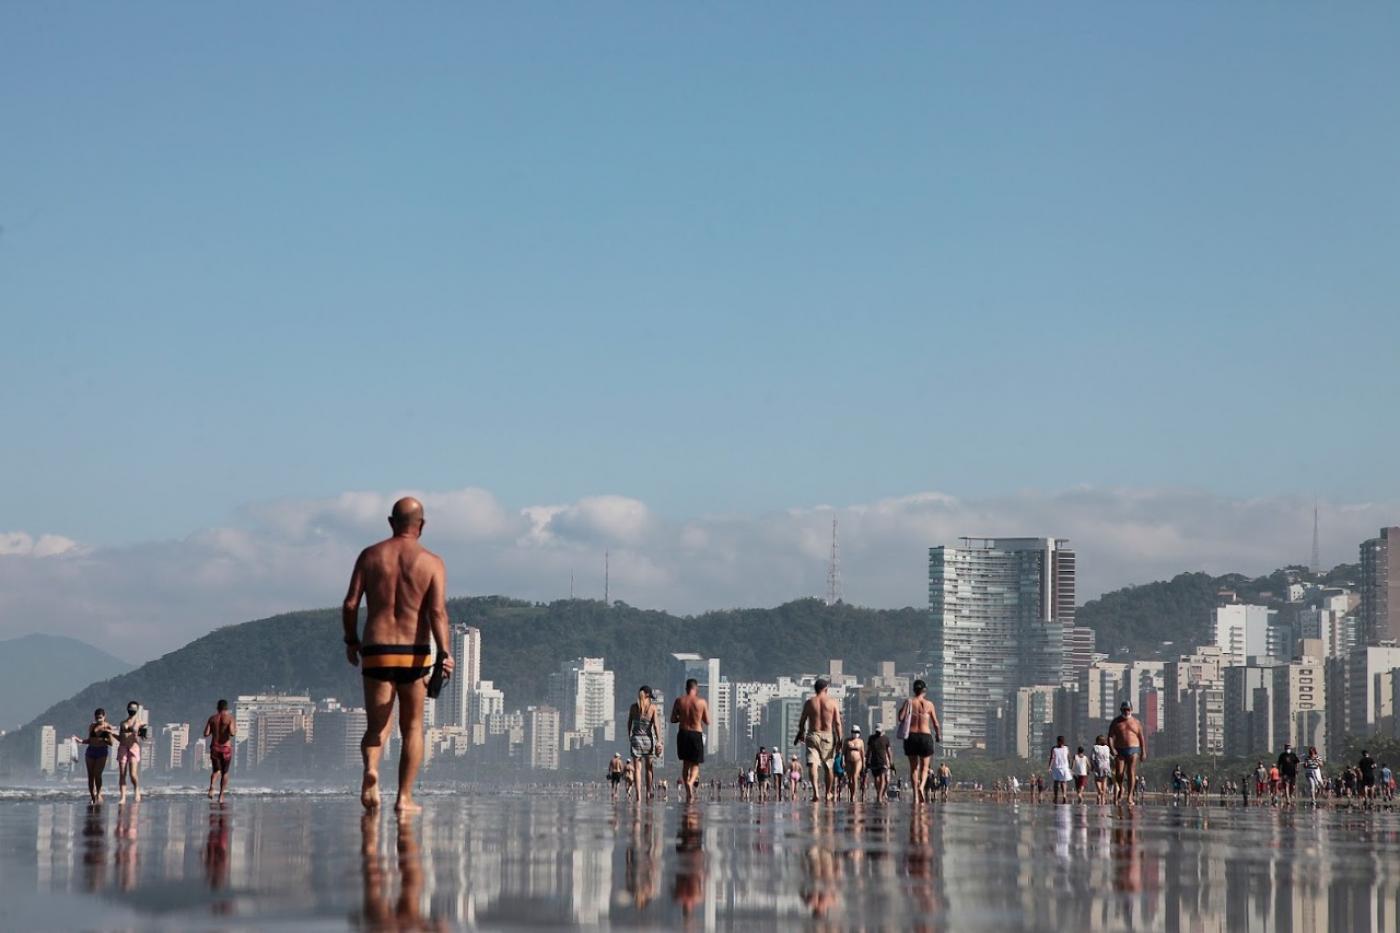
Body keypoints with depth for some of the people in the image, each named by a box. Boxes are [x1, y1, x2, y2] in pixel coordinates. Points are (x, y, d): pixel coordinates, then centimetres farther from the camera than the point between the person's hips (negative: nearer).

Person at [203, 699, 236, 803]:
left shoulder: (212, 718, 3)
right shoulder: (230, 718, -6)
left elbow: (206, 734, -1)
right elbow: (232, 733, -19)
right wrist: (235, 730, 4)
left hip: (214, 747, 2)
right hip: (226, 748, -2)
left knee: (216, 771, 16)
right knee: (225, 772, 11)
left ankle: (212, 787, -15)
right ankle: (221, 796, 4)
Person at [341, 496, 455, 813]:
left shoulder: (370, 556, 5)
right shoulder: (431, 563, 0)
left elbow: (350, 604, 0)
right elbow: (438, 612, -12)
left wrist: (351, 641, 13)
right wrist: (445, 654, -15)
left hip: (376, 651, 1)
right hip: (414, 654, -1)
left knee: (376, 726, 6)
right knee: (412, 728, 13)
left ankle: (371, 768, -25)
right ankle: (404, 797, 9)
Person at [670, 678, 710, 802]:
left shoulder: (679, 701, -1)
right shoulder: (702, 702, -5)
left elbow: (673, 719, 3)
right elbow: (707, 722, 2)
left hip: (683, 733, 2)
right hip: (696, 734, -2)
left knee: (685, 763, 15)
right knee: (695, 764, 7)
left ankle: (688, 792, 13)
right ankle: (691, 782, -24)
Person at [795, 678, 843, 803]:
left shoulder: (809, 702, 2)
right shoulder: (832, 703, 1)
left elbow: (802, 721, 7)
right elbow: (837, 723, -3)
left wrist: (800, 734, 23)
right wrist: (839, 740, 0)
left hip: (812, 735, -1)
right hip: (828, 736, 1)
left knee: (812, 763, -10)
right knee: (828, 765, 15)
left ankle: (815, 791, -30)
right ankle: (829, 793, 27)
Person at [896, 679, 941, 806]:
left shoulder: (909, 702, -1)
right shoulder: (929, 704, 0)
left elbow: (901, 718, -10)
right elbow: (936, 724, 3)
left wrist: (901, 710, 11)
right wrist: (938, 736, 19)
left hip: (911, 736, 1)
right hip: (925, 736, -1)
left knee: (913, 767, 10)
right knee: (924, 768, 9)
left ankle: (915, 796, 4)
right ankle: (921, 786, -20)